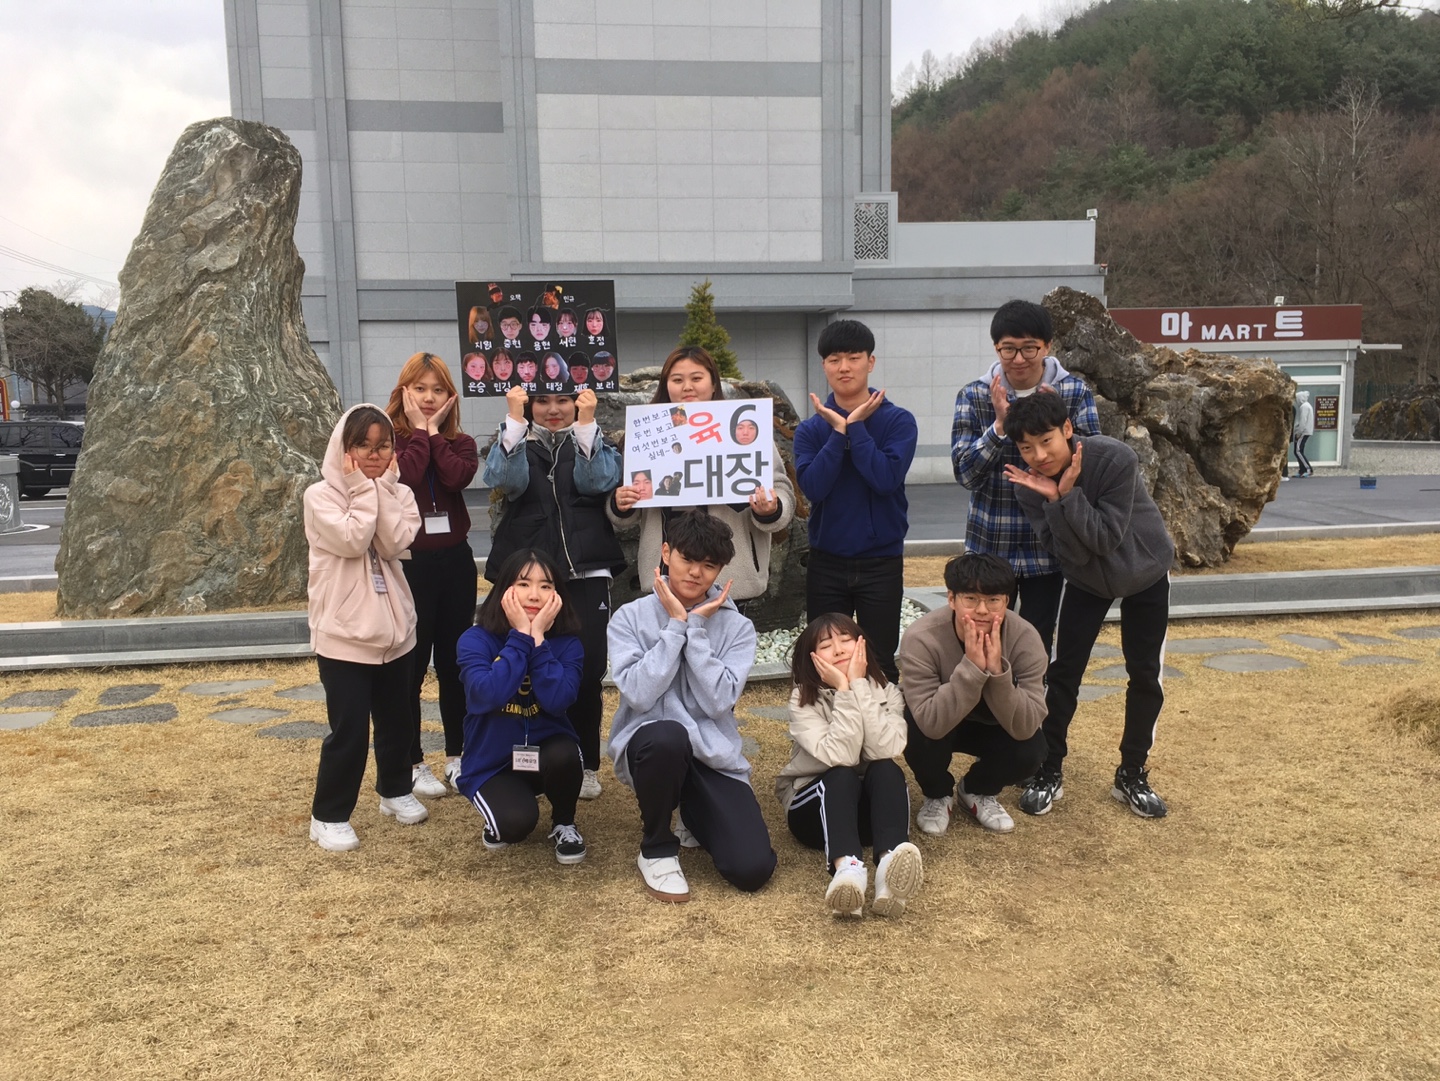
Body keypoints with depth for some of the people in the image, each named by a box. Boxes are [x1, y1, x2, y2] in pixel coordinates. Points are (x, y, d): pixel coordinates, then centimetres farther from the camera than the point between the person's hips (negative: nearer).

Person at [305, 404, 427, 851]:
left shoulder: (399, 494, 4)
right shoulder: (321, 495, -7)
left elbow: (393, 545, -12)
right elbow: (351, 541, -22)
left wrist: (383, 489, -13)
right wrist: (363, 489, -16)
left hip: (393, 626, 5)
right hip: (343, 632, -5)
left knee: (396, 720, 18)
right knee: (349, 728, -4)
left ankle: (395, 790, 39)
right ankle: (329, 815, 12)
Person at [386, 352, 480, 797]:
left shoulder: (460, 443, 7)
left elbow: (458, 477, -14)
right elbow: (403, 478, -21)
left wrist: (434, 431, -7)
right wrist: (418, 431, -11)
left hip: (455, 560, 4)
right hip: (408, 562, -3)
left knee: (453, 662, 11)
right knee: (410, 665, 2)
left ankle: (456, 756, 24)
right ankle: (413, 763, 14)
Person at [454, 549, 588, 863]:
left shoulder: (567, 643, -10)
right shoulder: (475, 640, -14)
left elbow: (558, 701, -26)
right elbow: (489, 695, -31)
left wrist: (538, 638, -27)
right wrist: (520, 636, -26)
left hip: (546, 750, 2)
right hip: (492, 763, -2)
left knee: (564, 753, -33)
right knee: (517, 822, -29)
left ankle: (564, 825, 0)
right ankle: (500, 821, 11)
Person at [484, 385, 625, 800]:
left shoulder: (594, 442, 12)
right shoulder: (514, 442, 13)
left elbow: (598, 482, -10)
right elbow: (504, 481, -10)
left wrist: (585, 423, -16)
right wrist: (514, 419, -16)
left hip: (585, 573, 0)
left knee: (586, 672, -3)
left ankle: (585, 765, 14)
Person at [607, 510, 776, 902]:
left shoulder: (737, 627, 1)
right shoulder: (630, 617, -2)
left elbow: (717, 703, -13)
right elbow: (639, 695, -16)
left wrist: (695, 628, -12)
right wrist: (676, 624, -13)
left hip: (714, 756, 2)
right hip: (651, 746, -1)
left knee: (753, 870, -16)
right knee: (667, 736, -39)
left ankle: (694, 817, 21)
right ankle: (656, 850, -9)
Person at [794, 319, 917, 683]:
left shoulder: (898, 421, -4)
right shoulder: (810, 429, 3)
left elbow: (886, 479, -19)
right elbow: (812, 486, -13)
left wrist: (854, 426, -15)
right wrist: (839, 430, -14)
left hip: (881, 561, -2)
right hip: (827, 562, 2)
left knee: (880, 665, 6)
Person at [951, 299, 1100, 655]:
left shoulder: (1075, 392, -3)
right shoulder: (974, 396, -3)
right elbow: (965, 472, -10)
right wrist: (1000, 424, -23)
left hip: (1047, 547, 0)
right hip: (990, 546, 0)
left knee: (1038, 644, 9)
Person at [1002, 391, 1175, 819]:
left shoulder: (1115, 458, -32)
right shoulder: (1030, 485, -22)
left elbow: (1108, 539, -31)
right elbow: (1072, 554, -26)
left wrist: (1068, 495, -41)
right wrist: (1054, 500, -39)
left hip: (1146, 573, -1)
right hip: (1087, 579, 2)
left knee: (1145, 675, 3)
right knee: (1063, 671, -3)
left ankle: (1132, 775, 20)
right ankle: (1049, 772, 13)